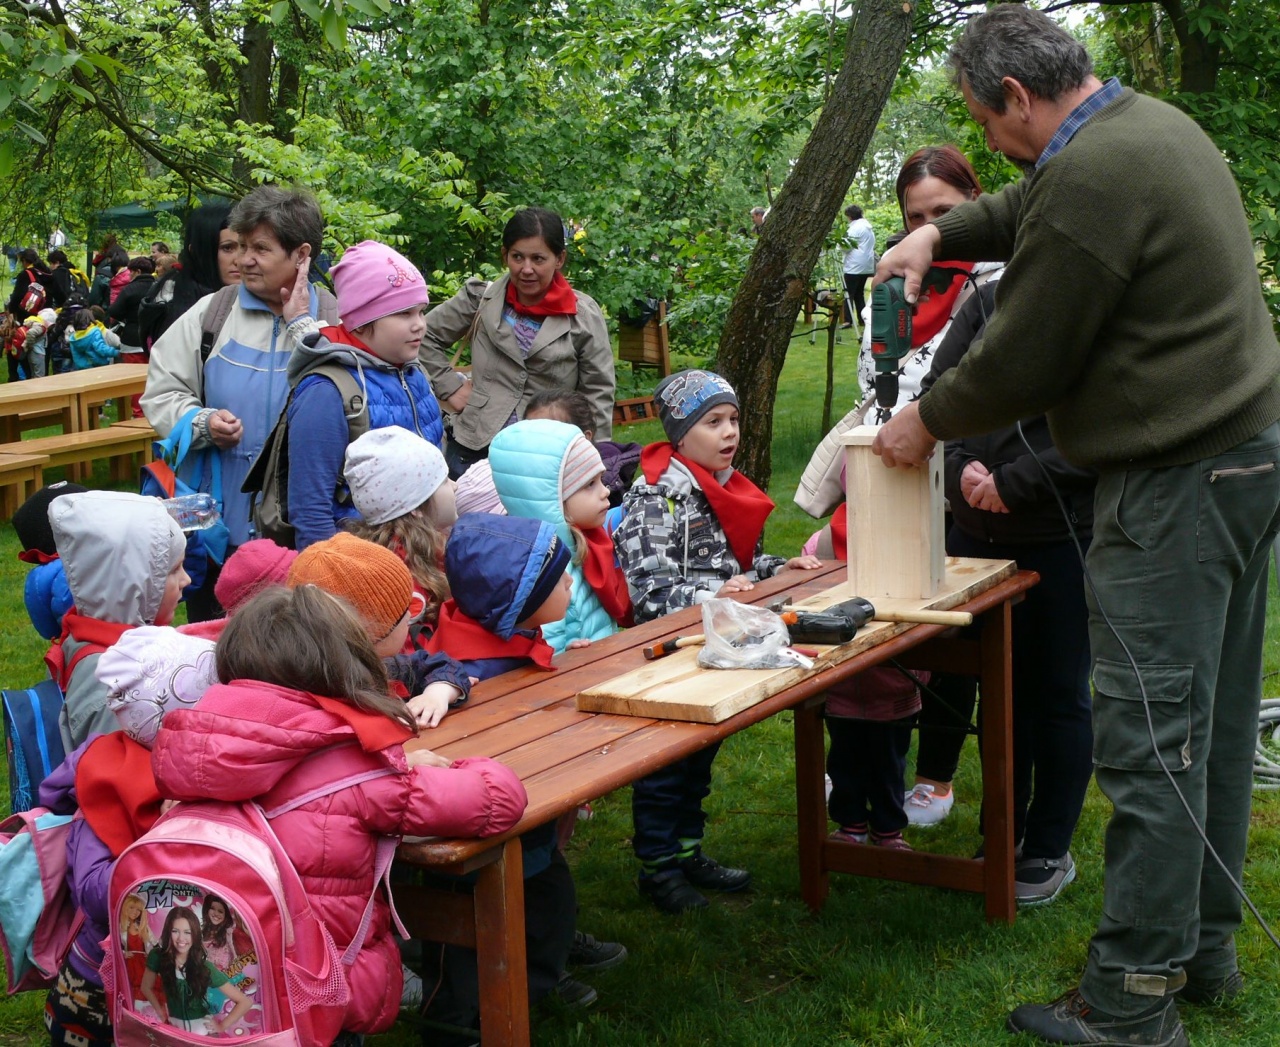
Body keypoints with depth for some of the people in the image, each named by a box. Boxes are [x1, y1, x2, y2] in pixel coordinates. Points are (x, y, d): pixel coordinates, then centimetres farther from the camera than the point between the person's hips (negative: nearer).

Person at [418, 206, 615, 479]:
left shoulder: (584, 316, -2)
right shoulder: (482, 299, 3)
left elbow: (598, 394, 2)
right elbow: (426, 336, 15)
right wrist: (451, 387, 5)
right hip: (474, 448, 2)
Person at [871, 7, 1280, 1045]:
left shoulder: (1090, 178, -20)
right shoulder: (1157, 124, 13)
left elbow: (1022, 360, -13)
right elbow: (1030, 208, 32)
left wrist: (926, 423, 2)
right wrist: (941, 233, 23)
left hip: (1176, 482, -10)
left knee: (1149, 741, -5)